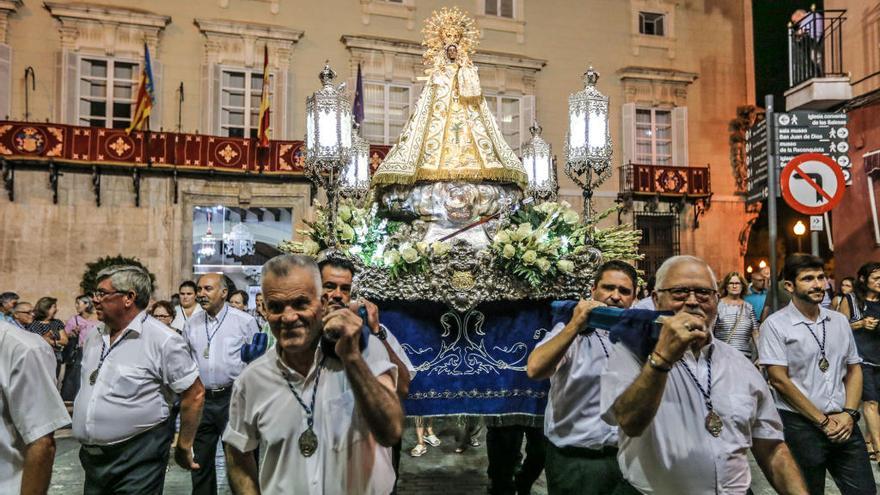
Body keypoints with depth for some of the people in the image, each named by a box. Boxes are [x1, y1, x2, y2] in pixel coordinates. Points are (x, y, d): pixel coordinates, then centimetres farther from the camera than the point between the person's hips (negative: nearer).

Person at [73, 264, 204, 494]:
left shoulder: (163, 341, -17)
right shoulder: (94, 337, 7)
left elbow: (194, 394, -13)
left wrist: (183, 447, -7)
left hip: (138, 459, -7)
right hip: (92, 457, 7)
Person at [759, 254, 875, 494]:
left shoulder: (839, 321, 9)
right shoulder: (775, 325, -9)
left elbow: (854, 369, 13)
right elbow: (779, 380, -12)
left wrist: (849, 414, -2)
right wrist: (823, 421, -10)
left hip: (843, 423, 5)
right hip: (800, 425, -4)